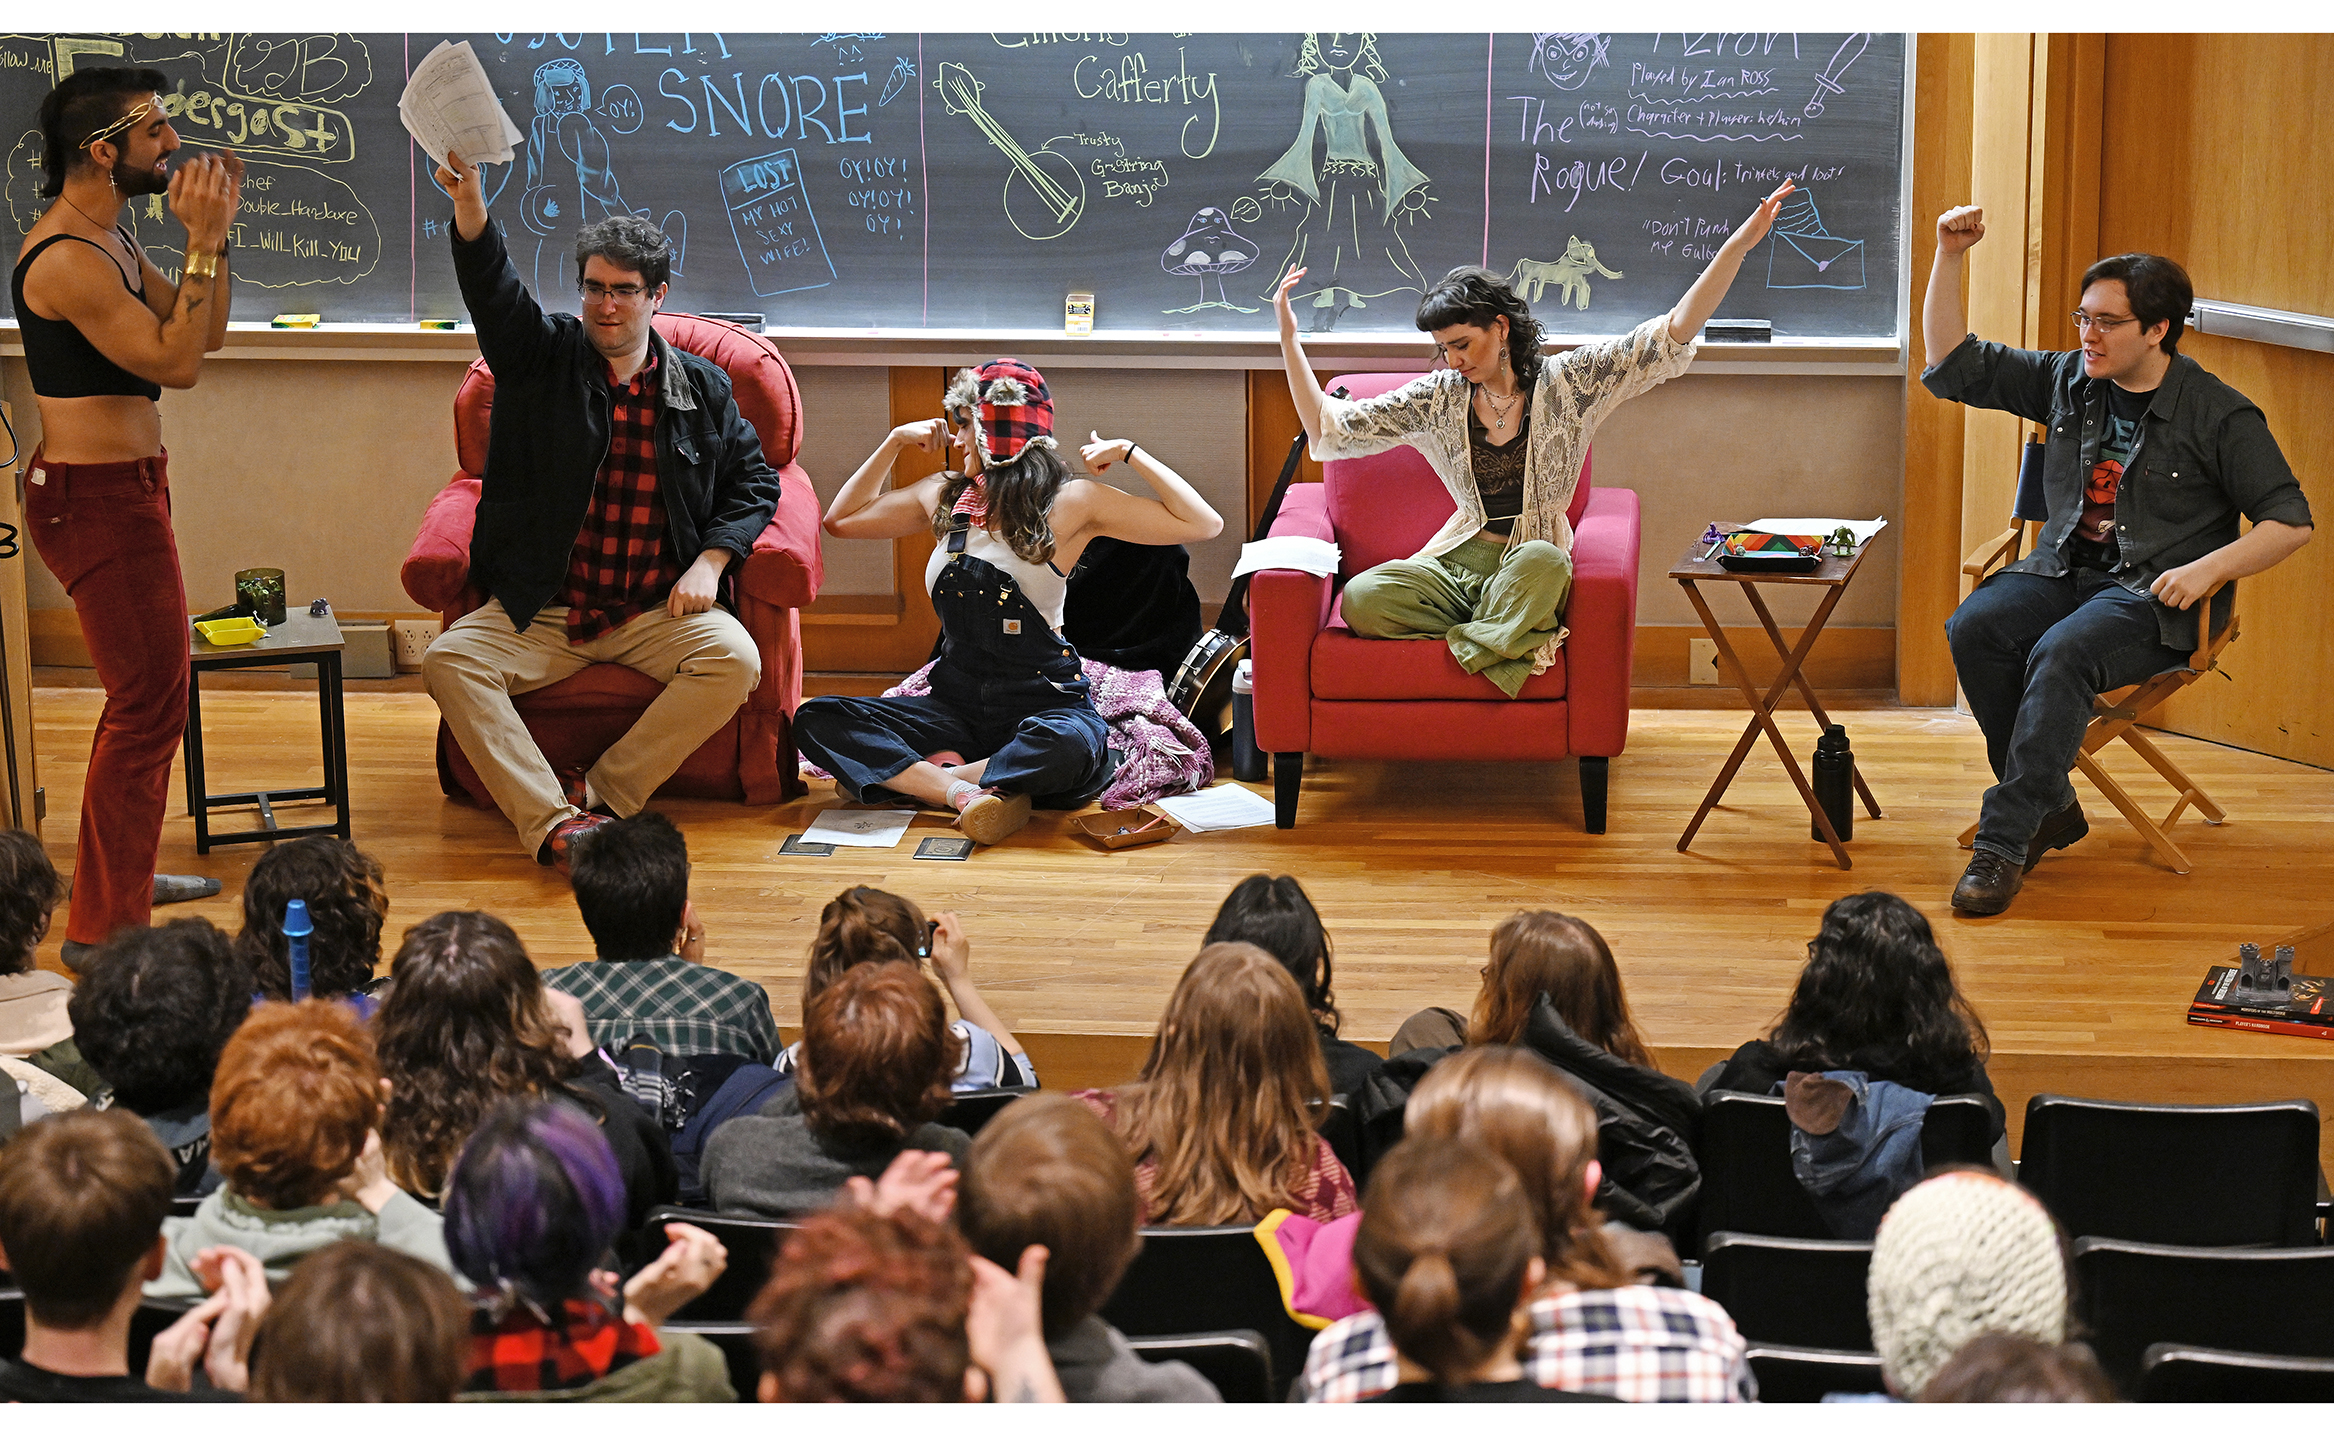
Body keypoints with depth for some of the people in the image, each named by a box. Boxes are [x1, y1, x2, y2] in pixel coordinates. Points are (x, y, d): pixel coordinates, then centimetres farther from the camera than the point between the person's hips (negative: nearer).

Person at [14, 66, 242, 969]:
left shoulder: (109, 239, 12)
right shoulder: (66, 260, -21)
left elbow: (198, 333, 14)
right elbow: (176, 362, -23)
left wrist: (211, 234, 3)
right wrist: (202, 240, -20)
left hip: (123, 486, 11)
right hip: (96, 498, -11)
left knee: (148, 691, 22)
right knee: (150, 706, -8)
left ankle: (124, 872, 37)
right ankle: (101, 929, -3)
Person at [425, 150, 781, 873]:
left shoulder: (702, 388, 9)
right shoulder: (544, 357, 5)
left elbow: (755, 480, 15)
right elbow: (492, 289, -12)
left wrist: (710, 561, -2)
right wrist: (468, 201, -31)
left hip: (658, 610, 0)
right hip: (543, 609, 0)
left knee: (735, 659, -29)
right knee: (449, 660, -25)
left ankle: (600, 794, -21)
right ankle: (552, 821, -32)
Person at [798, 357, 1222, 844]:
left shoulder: (1071, 502, -2)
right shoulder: (943, 496, 12)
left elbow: (1203, 524, -7)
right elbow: (842, 520, 24)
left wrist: (1130, 453, -7)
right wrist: (895, 441, 17)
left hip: (1044, 703, -4)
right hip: (957, 705, 4)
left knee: (1068, 747, -42)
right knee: (815, 721, -18)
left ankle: (926, 777, -22)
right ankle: (966, 791, -32)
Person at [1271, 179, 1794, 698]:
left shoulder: (1565, 383, -1)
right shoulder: (1437, 398, 6)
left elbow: (1673, 333, -7)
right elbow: (1329, 427, 7)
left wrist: (1740, 244, -15)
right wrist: (1289, 337, 1)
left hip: (1530, 568, -3)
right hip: (1458, 559, 3)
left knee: (1543, 558, -41)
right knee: (1360, 599, -27)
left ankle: (1477, 642, -19)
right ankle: (1514, 637, -18)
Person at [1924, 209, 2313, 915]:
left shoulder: (2219, 415, -2)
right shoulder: (2066, 382, 11)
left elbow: (2289, 521, -1)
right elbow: (1954, 363, 12)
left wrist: (2211, 568, -18)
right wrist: (1949, 256, 2)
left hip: (2154, 594, -5)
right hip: (2063, 568, 5)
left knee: (2062, 653, -35)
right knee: (1974, 628, -26)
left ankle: (2004, 840, -30)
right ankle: (2053, 809, -12)